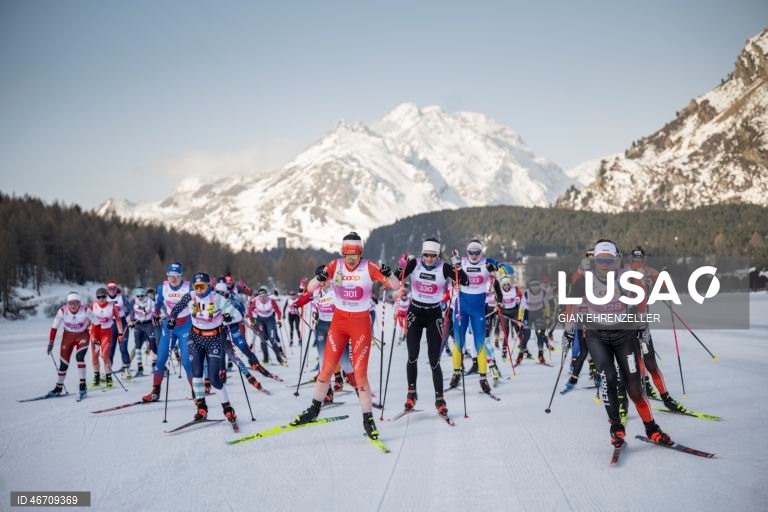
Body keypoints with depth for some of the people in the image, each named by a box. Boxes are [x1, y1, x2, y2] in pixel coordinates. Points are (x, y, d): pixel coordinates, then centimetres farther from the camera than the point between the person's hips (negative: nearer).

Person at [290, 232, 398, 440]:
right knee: (327, 368, 4)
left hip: (361, 323, -2)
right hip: (339, 321, 2)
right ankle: (314, 409, 23)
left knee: (360, 373, -5)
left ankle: (368, 418, 7)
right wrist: (319, 278, -28)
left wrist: (388, 274, -34)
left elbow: (395, 286, -12)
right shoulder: (335, 266, -5)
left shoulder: (369, 267, -10)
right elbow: (310, 288, -5)